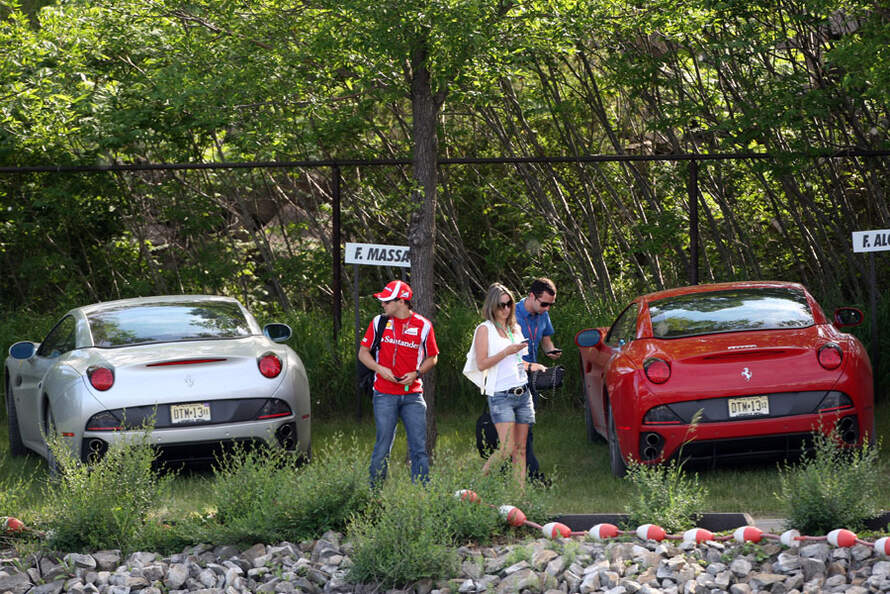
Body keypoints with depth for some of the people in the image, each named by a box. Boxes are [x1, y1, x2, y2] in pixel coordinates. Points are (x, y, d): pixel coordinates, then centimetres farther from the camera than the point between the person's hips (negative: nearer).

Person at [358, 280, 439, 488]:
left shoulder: (423, 326, 4)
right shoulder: (379, 322, 6)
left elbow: (432, 358, 12)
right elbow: (363, 352, 11)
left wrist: (416, 373, -6)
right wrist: (380, 369, -7)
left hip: (413, 395, 0)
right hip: (385, 395, 0)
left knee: (419, 447, -3)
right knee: (383, 446, -1)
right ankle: (375, 490, 8)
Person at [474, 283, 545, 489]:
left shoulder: (515, 328, 18)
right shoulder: (485, 329, -2)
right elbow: (481, 364, -10)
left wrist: (530, 366, 11)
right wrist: (507, 352, -16)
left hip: (523, 393, 6)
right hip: (500, 395, -6)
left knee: (520, 449, 2)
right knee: (507, 448, -14)